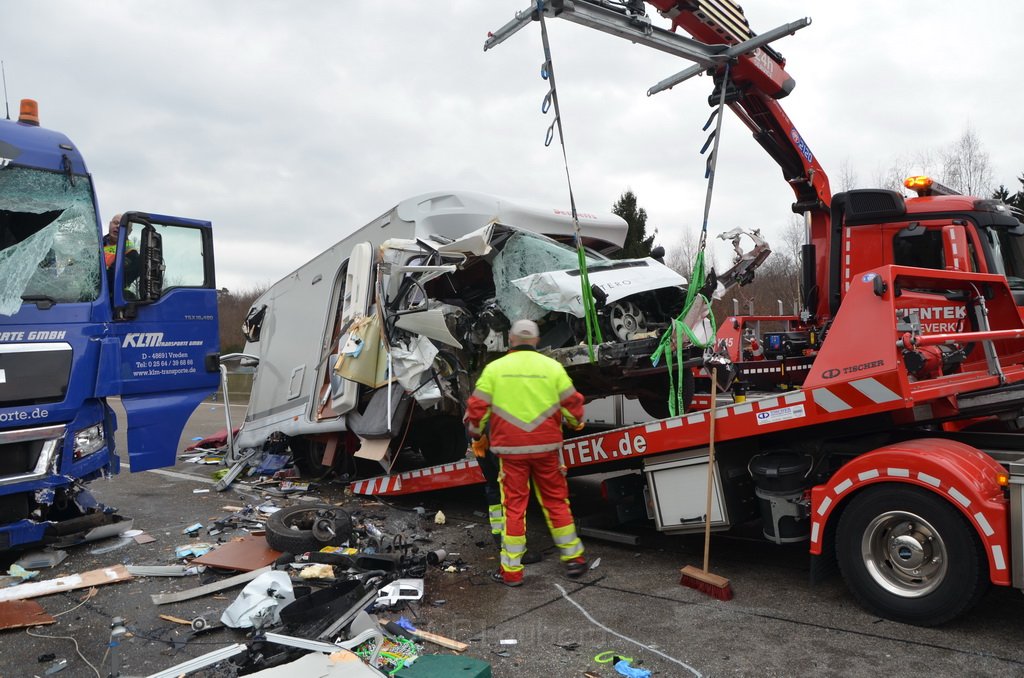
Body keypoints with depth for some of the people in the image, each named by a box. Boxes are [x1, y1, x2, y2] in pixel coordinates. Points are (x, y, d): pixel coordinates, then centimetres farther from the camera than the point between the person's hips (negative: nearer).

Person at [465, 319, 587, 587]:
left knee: (513, 505, 6)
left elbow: (477, 408, -1)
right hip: (546, 446, 1)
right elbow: (573, 404, 4)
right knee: (556, 501, 14)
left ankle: (511, 570, 11)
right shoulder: (552, 366, 1)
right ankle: (573, 557, 22)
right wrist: (577, 424, 26)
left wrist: (476, 435, 18)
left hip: (510, 448, -1)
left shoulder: (494, 368, -1)